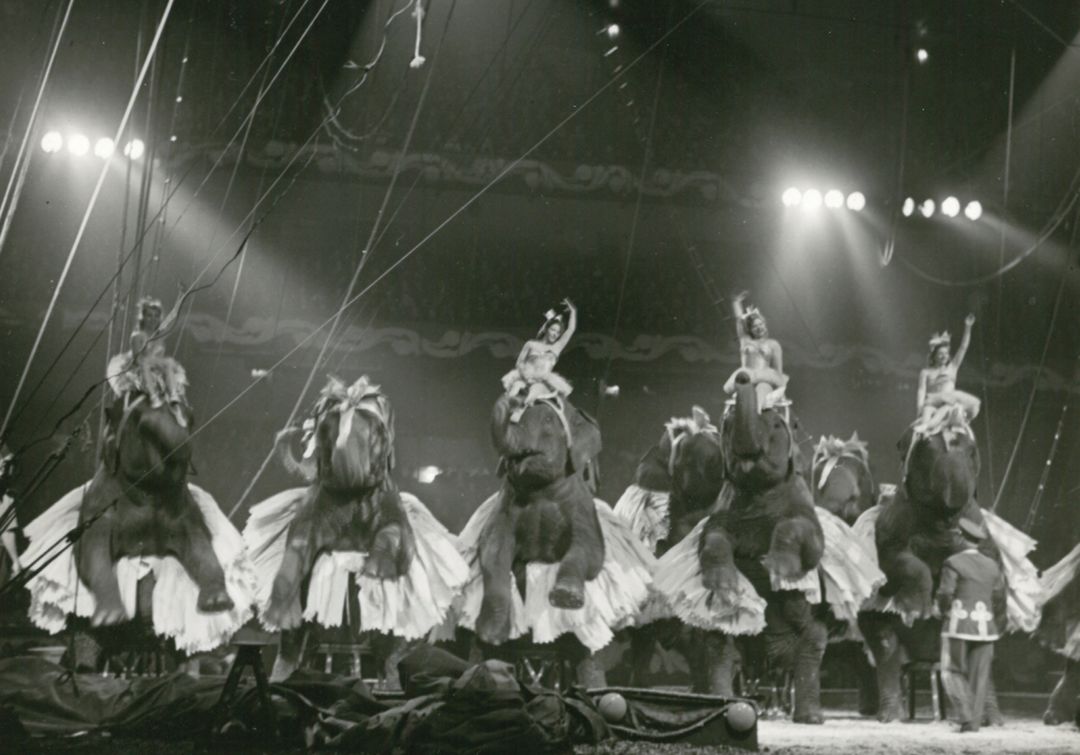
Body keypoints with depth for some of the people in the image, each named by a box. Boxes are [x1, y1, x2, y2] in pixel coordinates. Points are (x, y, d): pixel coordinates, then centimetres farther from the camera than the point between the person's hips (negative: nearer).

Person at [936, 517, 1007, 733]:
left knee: (953, 672, 3)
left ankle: (966, 717, -10)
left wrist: (945, 613, 5)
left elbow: (945, 594, -14)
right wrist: (997, 628, 18)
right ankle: (975, 722, 7)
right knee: (980, 675, 7)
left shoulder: (953, 563, -7)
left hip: (959, 626, -4)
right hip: (985, 626, 5)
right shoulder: (993, 566, 9)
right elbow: (1000, 600, 10)